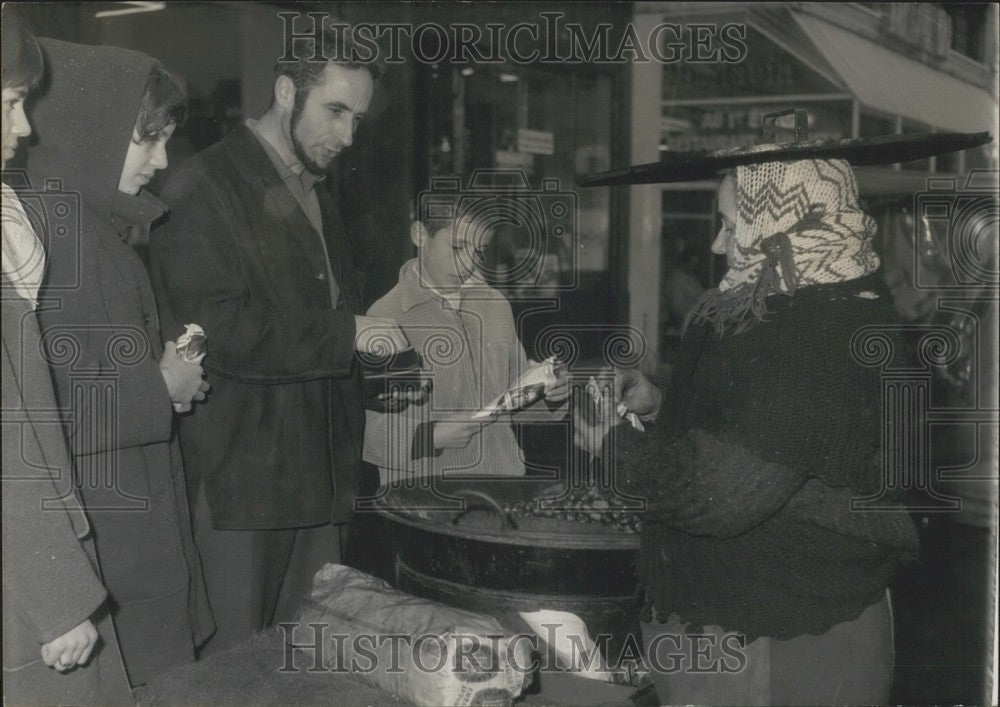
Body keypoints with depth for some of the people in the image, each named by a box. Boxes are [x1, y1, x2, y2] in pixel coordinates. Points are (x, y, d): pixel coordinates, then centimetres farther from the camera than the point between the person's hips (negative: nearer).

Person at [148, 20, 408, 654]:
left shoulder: (318, 197, 20)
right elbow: (214, 328, -18)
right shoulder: (205, 186, -8)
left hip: (319, 475, 8)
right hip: (243, 476, -7)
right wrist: (344, 335, -17)